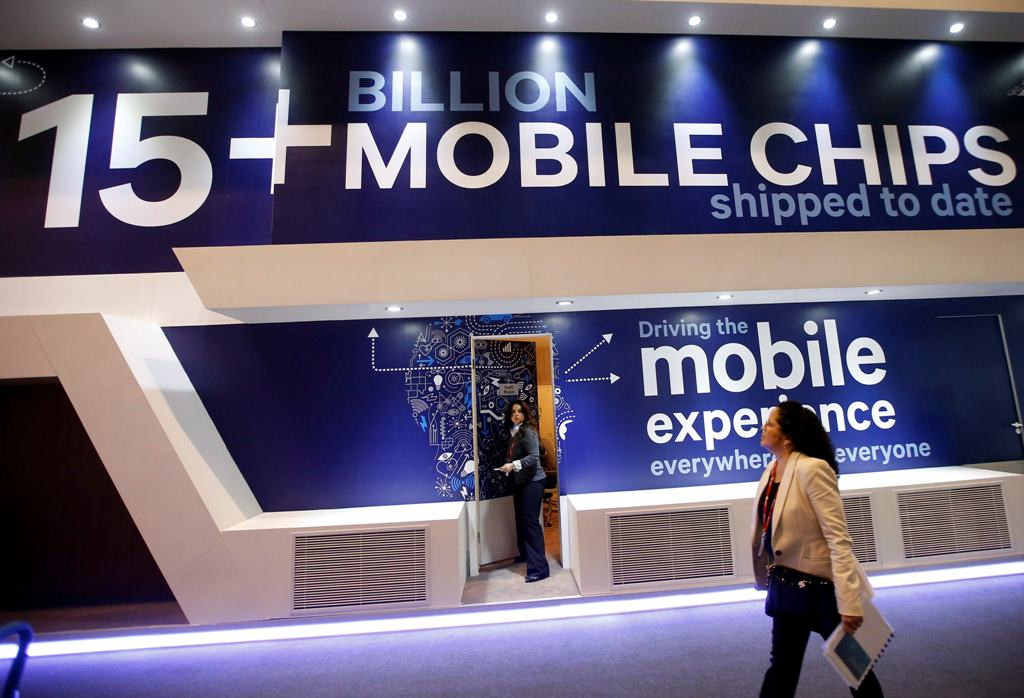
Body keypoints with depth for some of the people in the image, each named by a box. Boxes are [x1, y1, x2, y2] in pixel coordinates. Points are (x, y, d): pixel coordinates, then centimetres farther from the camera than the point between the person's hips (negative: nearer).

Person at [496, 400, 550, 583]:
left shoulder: (527, 431, -16)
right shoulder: (513, 432, 8)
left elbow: (534, 456, -25)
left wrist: (513, 465, -31)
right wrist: (508, 467, 4)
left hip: (532, 481, -8)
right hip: (519, 482, 8)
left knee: (530, 522, -9)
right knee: (521, 519, 18)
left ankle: (539, 568, -4)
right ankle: (525, 554, 38)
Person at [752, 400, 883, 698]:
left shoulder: (812, 469, -21)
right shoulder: (771, 471, 1)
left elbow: (838, 539, -23)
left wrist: (849, 603, -23)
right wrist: (769, 578, 16)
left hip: (821, 586, -7)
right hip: (787, 585, 7)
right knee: (782, 664, 18)